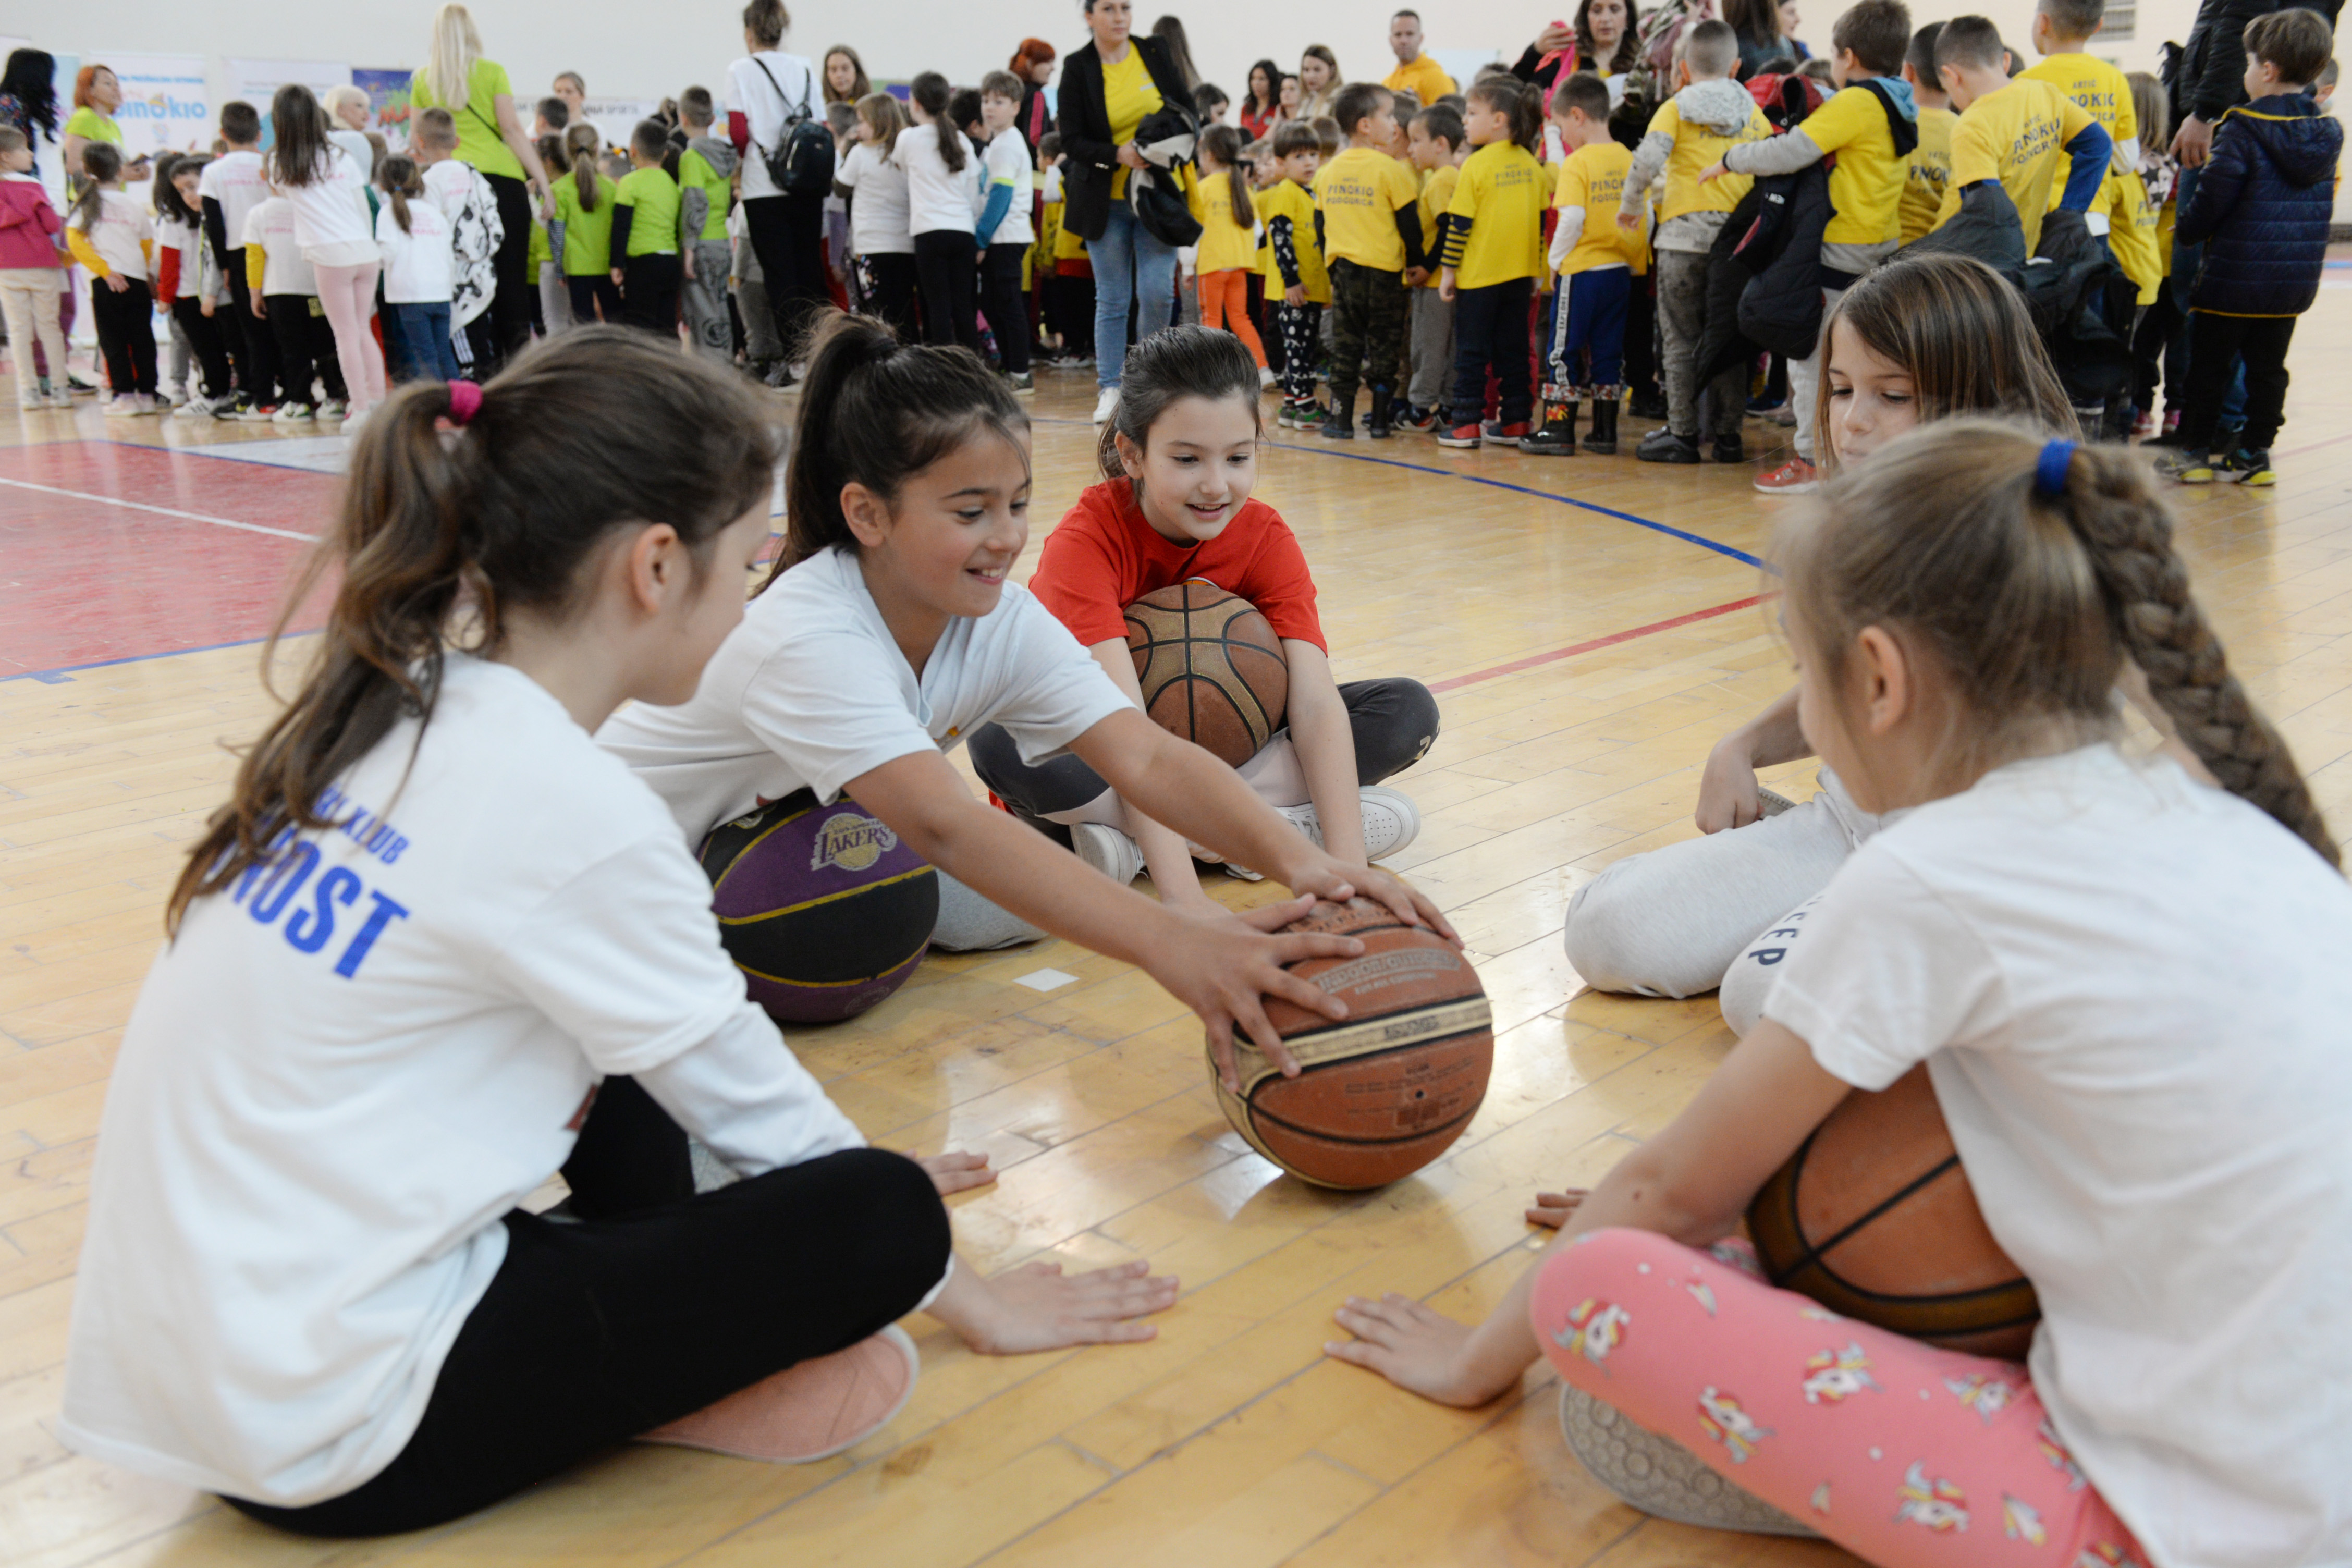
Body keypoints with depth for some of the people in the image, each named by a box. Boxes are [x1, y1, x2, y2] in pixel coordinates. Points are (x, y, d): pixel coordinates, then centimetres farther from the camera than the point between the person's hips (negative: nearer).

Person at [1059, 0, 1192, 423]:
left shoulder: (1155, 52, 2)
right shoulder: (1077, 68, -5)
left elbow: (1188, 106, 11)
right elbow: (1071, 142, -7)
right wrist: (1120, 155, -21)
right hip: (1106, 199, -1)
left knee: (1157, 291, -8)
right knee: (1112, 297, 3)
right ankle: (1110, 388, 11)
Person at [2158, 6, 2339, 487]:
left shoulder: (2242, 128, -16)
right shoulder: (2328, 132, 5)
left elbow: (2214, 194, -16)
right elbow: (2325, 195, 14)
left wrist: (2187, 230, 0)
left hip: (2233, 274, -6)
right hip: (2296, 280, 6)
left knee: (2207, 362, 6)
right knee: (2267, 367, 13)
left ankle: (2195, 452, 9)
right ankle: (2254, 455, 17)